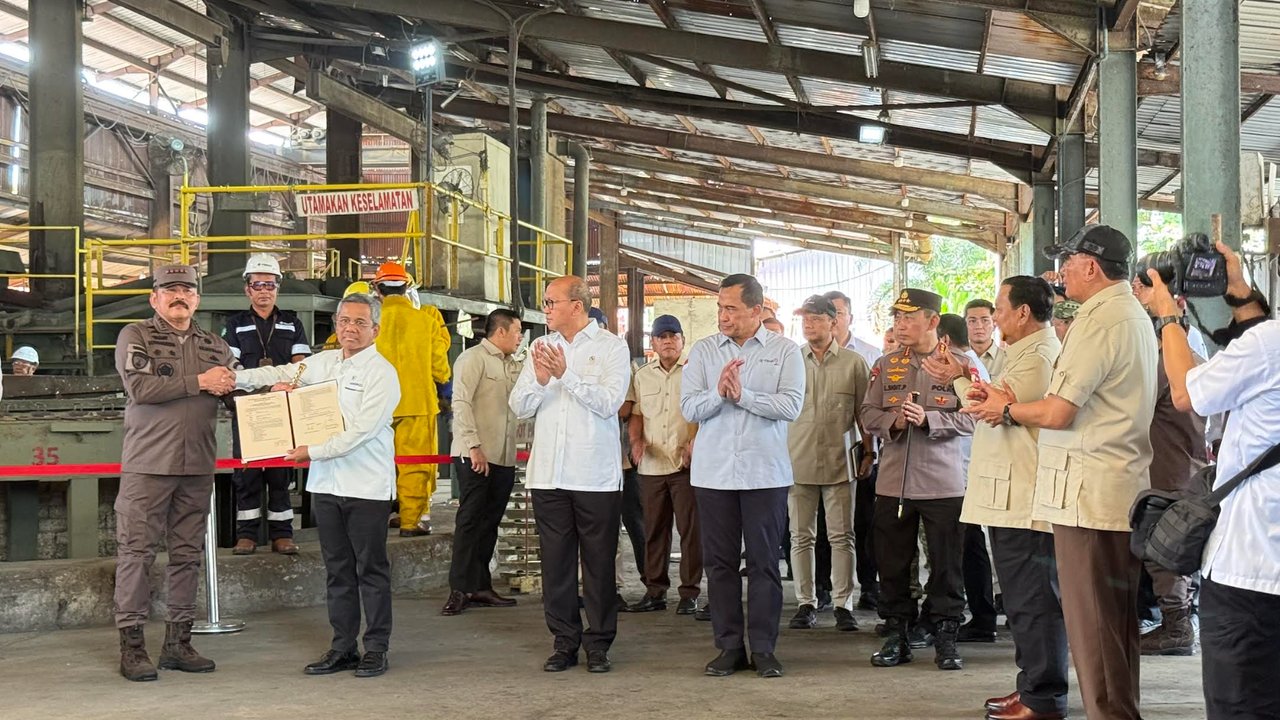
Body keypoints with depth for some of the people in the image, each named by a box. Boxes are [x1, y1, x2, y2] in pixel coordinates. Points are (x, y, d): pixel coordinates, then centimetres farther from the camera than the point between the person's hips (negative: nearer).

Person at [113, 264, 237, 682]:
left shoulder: (215, 346, 16)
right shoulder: (135, 337, 1)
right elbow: (140, 387, -14)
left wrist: (230, 386, -6)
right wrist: (199, 382, -11)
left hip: (197, 466, 5)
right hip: (148, 463, -5)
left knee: (188, 553, 9)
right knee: (137, 550, -4)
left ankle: (178, 641, 17)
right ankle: (131, 644, 3)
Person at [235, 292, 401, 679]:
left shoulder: (381, 373, -9)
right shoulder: (324, 363, 11)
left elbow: (361, 430, -16)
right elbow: (279, 374, 18)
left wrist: (313, 451, -13)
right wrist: (231, 377, 8)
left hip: (367, 486, -6)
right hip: (326, 483, 6)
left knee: (371, 569, 1)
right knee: (337, 570, 11)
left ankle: (376, 648, 9)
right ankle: (342, 648, 19)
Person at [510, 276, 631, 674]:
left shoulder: (612, 347, -1)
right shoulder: (541, 348, 12)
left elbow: (609, 402, -13)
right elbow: (519, 406, 7)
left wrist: (566, 375, -19)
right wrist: (539, 381, -12)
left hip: (596, 474, -4)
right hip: (548, 473, 4)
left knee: (599, 562, 2)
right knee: (556, 562, 7)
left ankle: (598, 644, 11)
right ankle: (564, 642, 16)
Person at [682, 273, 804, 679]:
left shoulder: (785, 352, 2)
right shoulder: (703, 351, 7)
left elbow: (791, 405, -11)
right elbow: (689, 409, -2)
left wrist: (742, 394, -17)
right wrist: (718, 392, -20)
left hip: (765, 474, -2)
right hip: (713, 473, 2)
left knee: (764, 563, 3)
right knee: (719, 563, 6)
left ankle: (763, 649, 11)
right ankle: (729, 647, 14)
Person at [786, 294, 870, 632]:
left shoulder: (854, 363, 2)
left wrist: (868, 451, 4)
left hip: (839, 462, -1)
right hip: (798, 461, 2)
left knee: (842, 536, 2)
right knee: (801, 536, 6)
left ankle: (843, 604, 9)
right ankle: (806, 602, 14)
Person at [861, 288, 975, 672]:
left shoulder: (958, 363, -2)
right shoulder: (886, 365, 10)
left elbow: (971, 418, -8)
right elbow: (868, 414, 7)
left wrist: (929, 419, -20)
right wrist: (893, 421, -12)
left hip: (943, 481, -3)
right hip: (893, 479, 3)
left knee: (945, 564, 3)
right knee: (892, 563, 8)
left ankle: (945, 637, 14)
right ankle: (896, 635, 19)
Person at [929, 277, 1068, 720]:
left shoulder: (1038, 356, -15)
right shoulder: (1022, 352, 20)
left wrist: (958, 378, -3)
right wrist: (961, 378, 8)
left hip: (1023, 499, -11)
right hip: (1011, 497, 11)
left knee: (1033, 600, -6)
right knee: (1025, 599, 16)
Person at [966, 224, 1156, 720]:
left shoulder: (1100, 319, -14)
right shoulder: (1134, 315, 17)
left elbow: (1057, 413, -18)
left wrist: (1007, 408, 2)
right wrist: (1013, 405, 10)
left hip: (1088, 493, -10)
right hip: (1124, 490, 10)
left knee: (1091, 627, -5)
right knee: (1118, 621, 15)